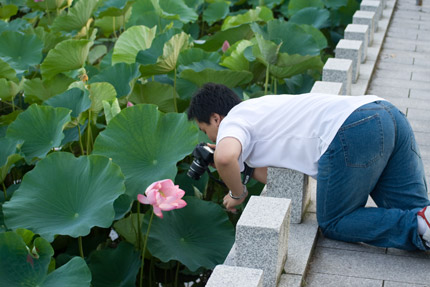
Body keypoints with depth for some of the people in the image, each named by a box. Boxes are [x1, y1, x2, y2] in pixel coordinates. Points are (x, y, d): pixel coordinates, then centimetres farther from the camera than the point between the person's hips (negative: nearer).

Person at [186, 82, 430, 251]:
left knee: (334, 223, 7)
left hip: (353, 133, -9)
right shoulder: (260, 107, 34)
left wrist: (238, 194, 3)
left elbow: (225, 157, -17)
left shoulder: (233, 120, 8)